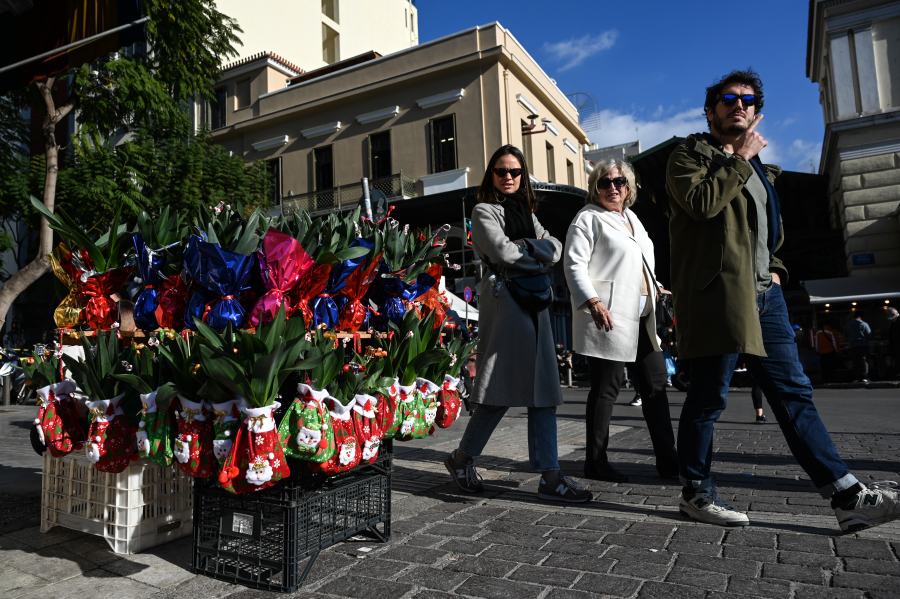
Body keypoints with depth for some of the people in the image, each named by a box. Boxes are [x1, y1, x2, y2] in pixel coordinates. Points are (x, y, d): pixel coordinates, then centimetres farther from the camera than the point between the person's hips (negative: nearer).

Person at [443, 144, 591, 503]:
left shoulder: (526, 212, 24)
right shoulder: (485, 211, 3)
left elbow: (556, 248, 11)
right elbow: (503, 252, -13)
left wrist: (525, 246, -8)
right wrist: (539, 253, 2)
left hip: (534, 302, 7)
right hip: (504, 300, -7)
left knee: (542, 390, 2)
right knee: (501, 390, -8)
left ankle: (550, 477, 8)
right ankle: (462, 457, 10)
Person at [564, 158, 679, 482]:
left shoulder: (631, 217, 22)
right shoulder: (588, 218, -3)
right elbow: (574, 264, -13)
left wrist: (656, 289, 27)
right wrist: (593, 302, -24)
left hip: (642, 318, 9)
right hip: (609, 318, -8)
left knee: (656, 385, 9)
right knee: (606, 388, -3)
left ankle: (667, 460, 18)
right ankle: (595, 461, 9)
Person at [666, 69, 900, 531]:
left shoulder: (757, 167, 26)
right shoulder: (690, 156, 3)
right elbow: (701, 202, -18)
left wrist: (774, 267, 17)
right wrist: (740, 159, -6)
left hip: (763, 293, 8)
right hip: (718, 293, -8)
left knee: (793, 392, 7)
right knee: (708, 396, -3)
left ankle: (847, 497, 11)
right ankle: (696, 493, 11)